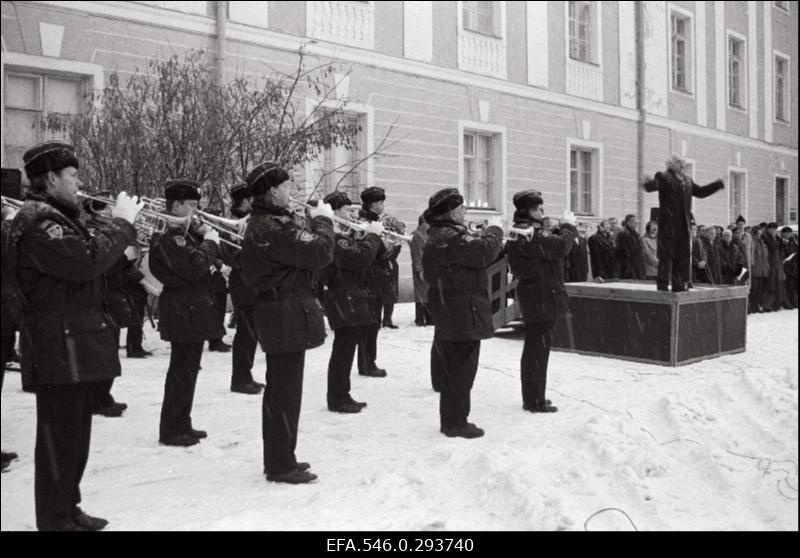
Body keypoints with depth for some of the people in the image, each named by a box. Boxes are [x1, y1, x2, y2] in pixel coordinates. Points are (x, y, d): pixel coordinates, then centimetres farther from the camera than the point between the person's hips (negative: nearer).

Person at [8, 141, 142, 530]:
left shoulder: (58, 218, 18)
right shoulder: (38, 221, -15)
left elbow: (85, 267, 17)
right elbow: (85, 261, -29)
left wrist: (120, 230, 6)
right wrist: (120, 223, -19)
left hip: (76, 348, 11)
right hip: (59, 350, -11)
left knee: (74, 438, 18)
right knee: (59, 442, -1)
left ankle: (68, 510, 31)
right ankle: (56, 521, 10)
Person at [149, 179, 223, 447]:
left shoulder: (181, 233, 16)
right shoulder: (169, 235, -17)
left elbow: (195, 262, 19)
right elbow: (194, 267, -28)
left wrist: (202, 237, 4)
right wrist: (210, 243, -14)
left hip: (191, 311, 11)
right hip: (184, 311, -11)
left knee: (186, 369, 16)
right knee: (182, 370, -4)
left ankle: (182, 425, 25)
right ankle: (171, 431, 5)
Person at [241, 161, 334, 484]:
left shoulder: (263, 222, 14)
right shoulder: (274, 226, -20)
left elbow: (299, 250, 14)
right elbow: (320, 254, -25)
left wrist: (312, 222, 3)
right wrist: (323, 220, -9)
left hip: (279, 315, 11)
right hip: (288, 316, -11)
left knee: (279, 390, 18)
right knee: (286, 393, -1)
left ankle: (278, 459, 30)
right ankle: (281, 466, 9)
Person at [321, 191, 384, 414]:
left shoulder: (345, 236, 15)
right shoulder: (334, 238, -18)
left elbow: (367, 253, 19)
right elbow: (361, 258, -29)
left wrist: (374, 236, 3)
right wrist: (372, 235, -15)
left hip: (353, 301, 10)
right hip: (344, 301, -10)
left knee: (345, 351, 16)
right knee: (343, 352, -2)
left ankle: (342, 396, 25)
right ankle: (337, 400, 6)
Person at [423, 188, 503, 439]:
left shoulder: (439, 236, 15)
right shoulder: (450, 238, -20)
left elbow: (472, 250, 18)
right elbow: (485, 251, -27)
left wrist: (483, 235, 4)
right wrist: (493, 232, -8)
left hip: (448, 316, 11)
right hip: (463, 316, -11)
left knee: (453, 370, 17)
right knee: (461, 371, -1)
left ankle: (450, 420, 27)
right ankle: (456, 423, 8)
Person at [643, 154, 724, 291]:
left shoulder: (688, 180, 20)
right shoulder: (664, 177, -2)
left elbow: (700, 192, 28)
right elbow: (653, 185, -20)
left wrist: (718, 184, 26)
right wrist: (648, 183, -43)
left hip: (683, 223, 7)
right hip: (668, 223, -7)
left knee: (683, 254, 8)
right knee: (666, 254, -5)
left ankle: (678, 285, 15)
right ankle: (662, 285, 0)